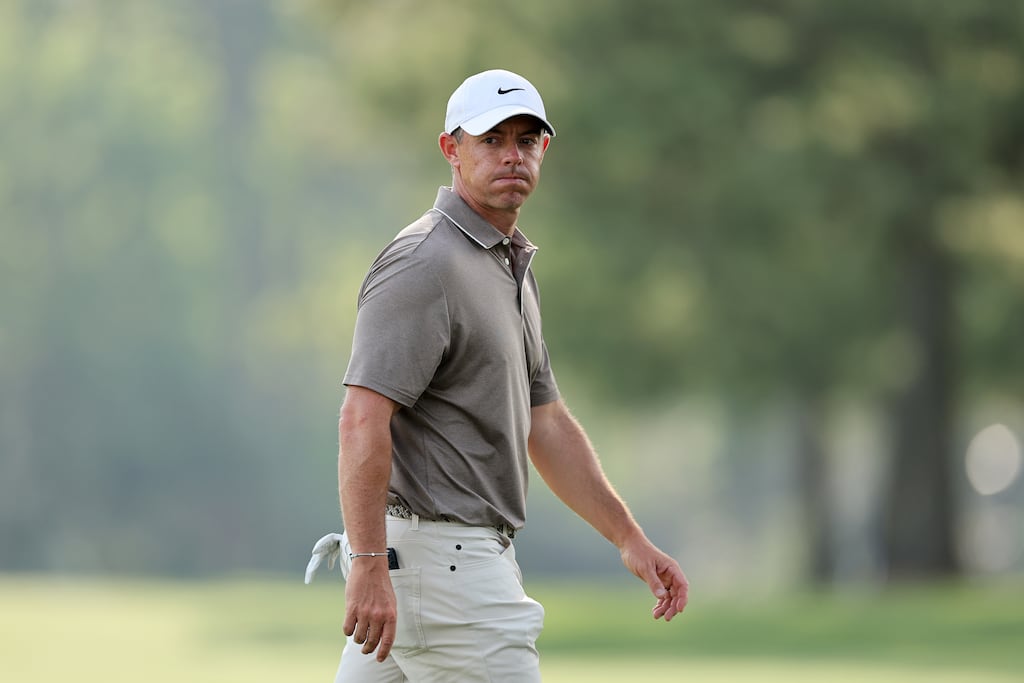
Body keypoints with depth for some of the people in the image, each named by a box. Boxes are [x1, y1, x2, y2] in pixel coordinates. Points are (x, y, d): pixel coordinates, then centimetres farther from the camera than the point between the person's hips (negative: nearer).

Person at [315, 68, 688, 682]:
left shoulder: (511, 266, 19)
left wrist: (630, 538, 18)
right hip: (434, 558, -10)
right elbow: (363, 418, -23)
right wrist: (369, 565, -29)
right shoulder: (426, 263, -14)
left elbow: (546, 424, 23)